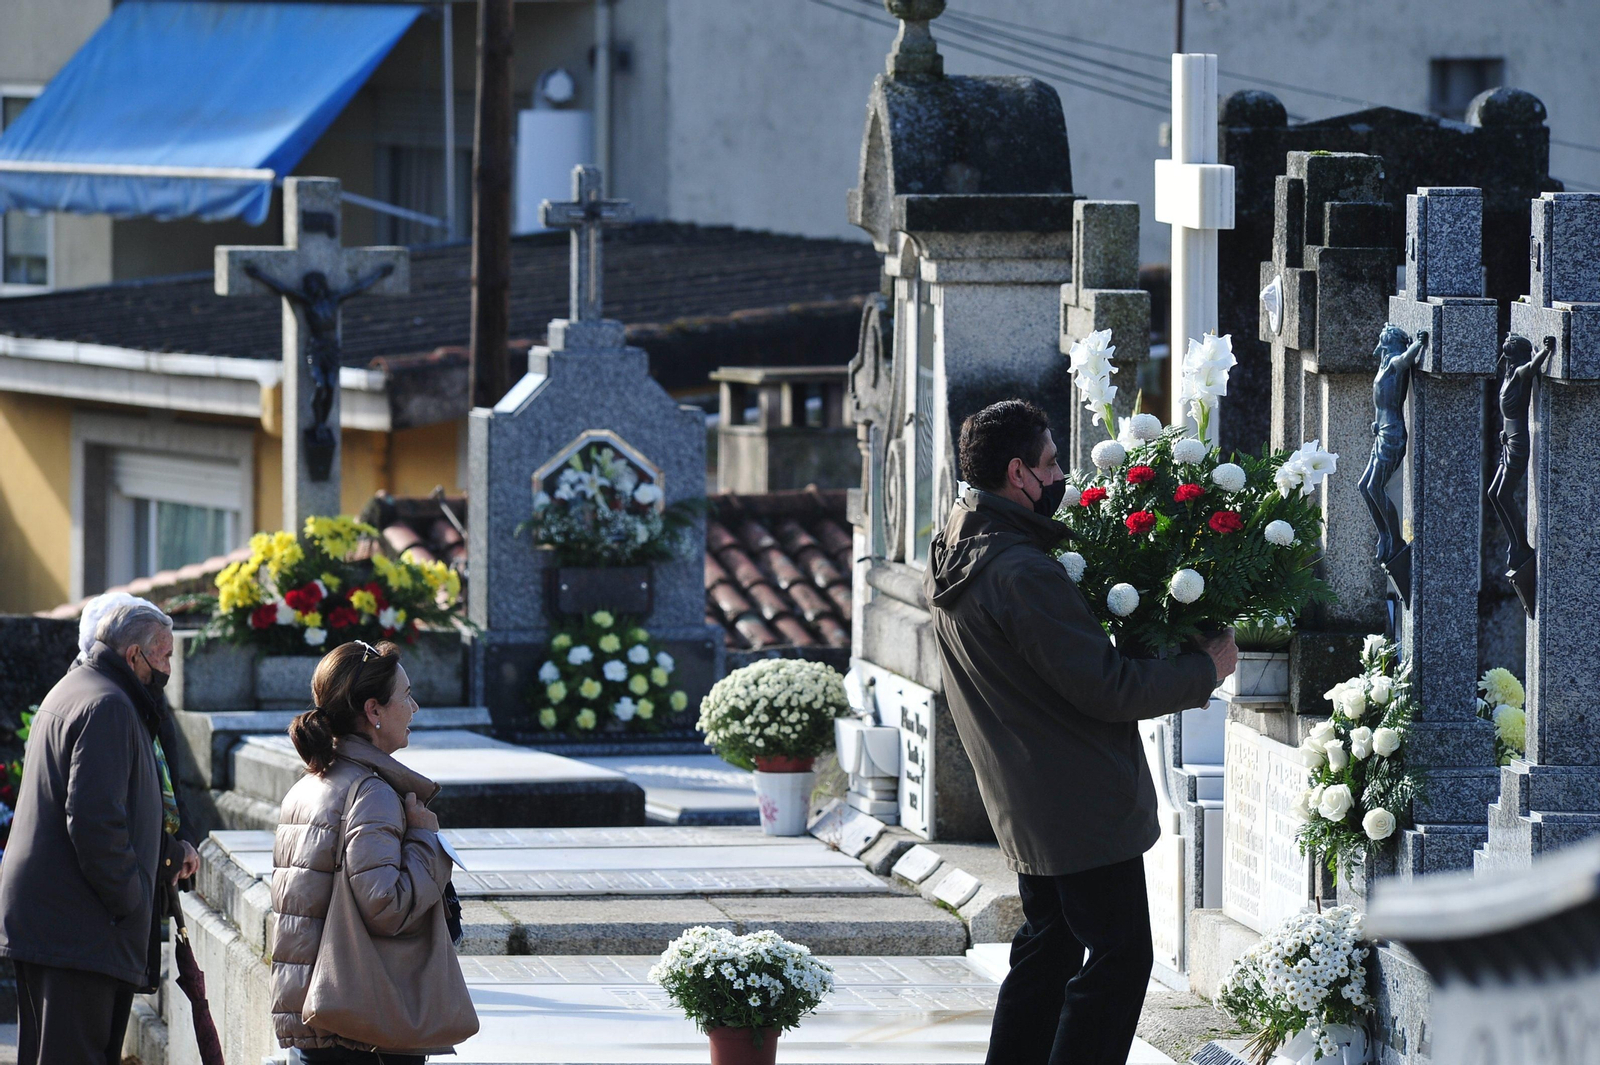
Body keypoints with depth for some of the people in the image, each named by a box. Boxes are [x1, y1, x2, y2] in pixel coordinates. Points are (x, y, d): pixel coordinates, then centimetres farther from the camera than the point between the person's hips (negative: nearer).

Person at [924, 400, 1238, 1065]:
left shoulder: (948, 566, 7)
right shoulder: (1022, 574, -24)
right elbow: (1105, 688, -22)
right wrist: (1206, 669, -11)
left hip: (1023, 805, 10)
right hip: (1083, 803, -10)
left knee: (1048, 949, 18)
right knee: (1119, 958, -3)